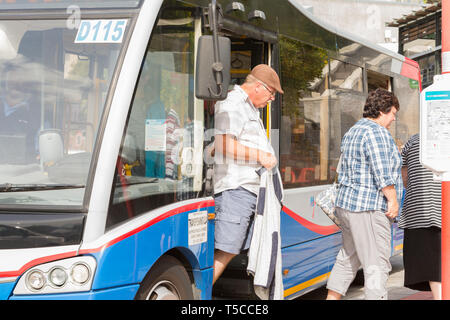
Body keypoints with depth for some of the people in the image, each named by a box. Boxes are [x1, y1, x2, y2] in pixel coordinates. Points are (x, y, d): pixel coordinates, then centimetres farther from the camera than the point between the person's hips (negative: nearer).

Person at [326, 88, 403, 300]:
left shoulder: (352, 132, 17)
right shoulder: (377, 132, -13)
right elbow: (382, 173, -18)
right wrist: (393, 200, -13)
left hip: (346, 203, 10)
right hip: (369, 208, -10)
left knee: (349, 257, 19)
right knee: (377, 264, -8)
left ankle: (332, 298, 25)